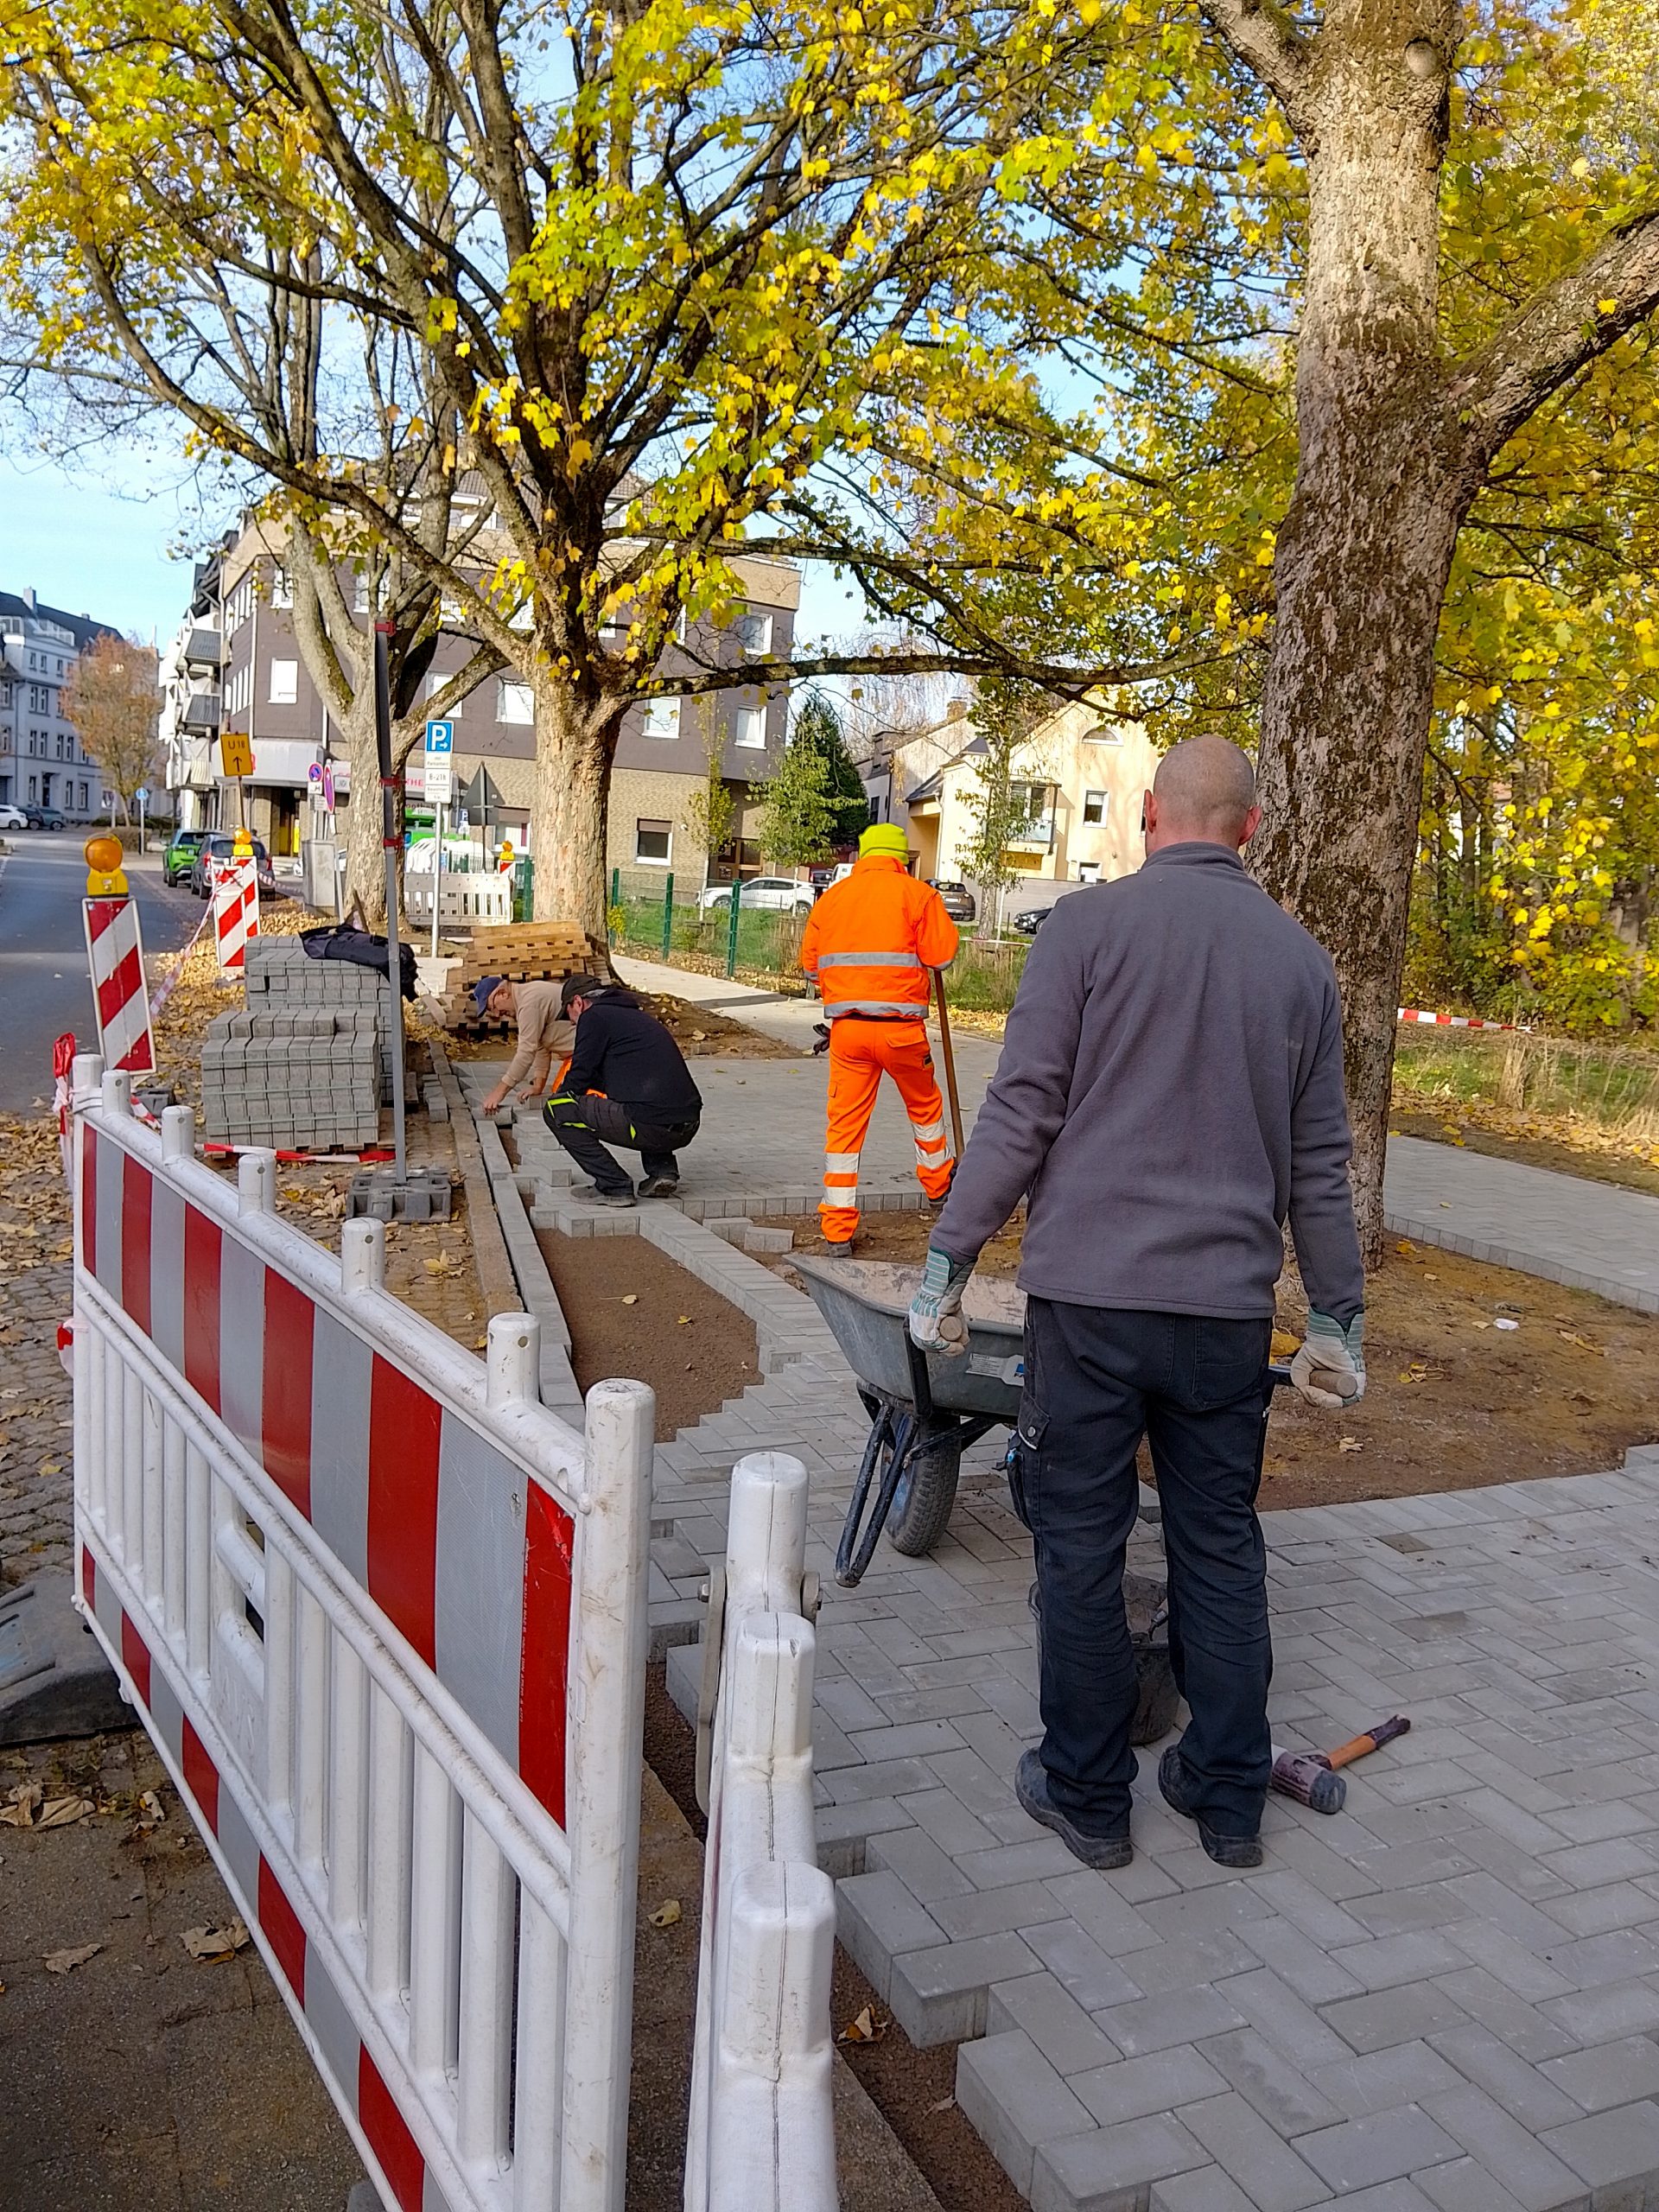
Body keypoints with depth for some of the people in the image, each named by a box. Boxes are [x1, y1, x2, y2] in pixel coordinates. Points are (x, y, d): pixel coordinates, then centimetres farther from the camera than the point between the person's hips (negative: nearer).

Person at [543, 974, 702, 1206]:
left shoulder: (594, 1016, 3)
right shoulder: (638, 1015, 27)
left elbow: (579, 1077, 3)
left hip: (650, 1127, -8)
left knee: (556, 1109, 2)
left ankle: (614, 1187, 0)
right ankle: (663, 1170, 19)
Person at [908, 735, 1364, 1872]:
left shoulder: (1088, 925, -5)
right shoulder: (1301, 957, 6)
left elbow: (1020, 1116, -9)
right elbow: (1321, 1165, 9)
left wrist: (947, 1264, -1)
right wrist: (1339, 1320, 17)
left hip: (1091, 1293, -3)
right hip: (1230, 1306, 4)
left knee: (1082, 1548, 9)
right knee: (1222, 1550, 15)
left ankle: (1088, 1795, 21)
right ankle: (1229, 1797, 27)